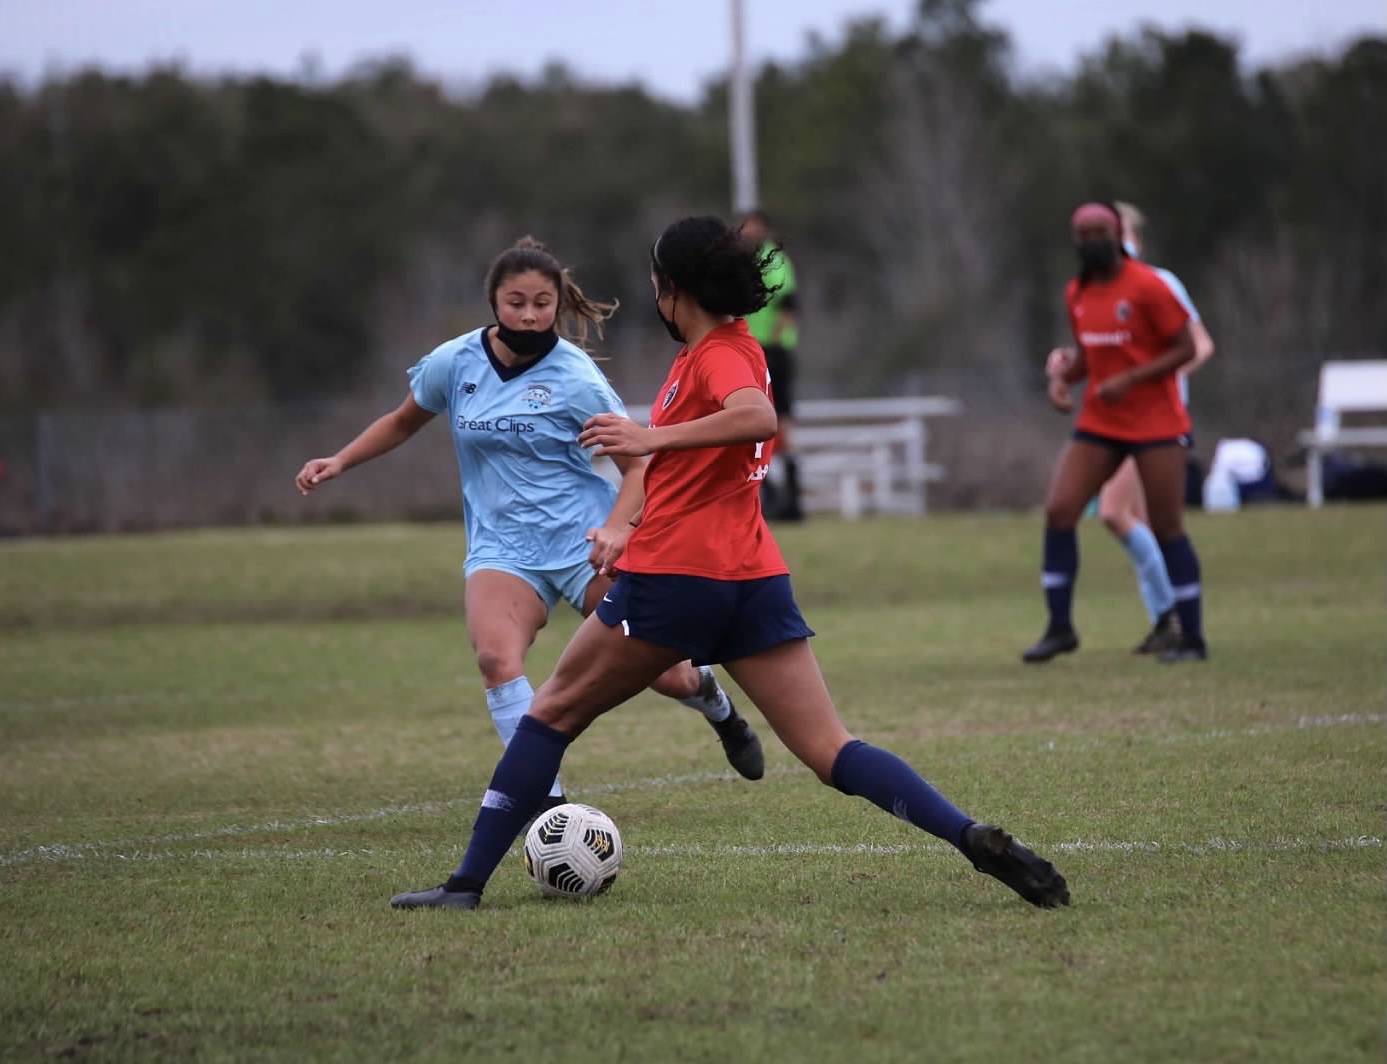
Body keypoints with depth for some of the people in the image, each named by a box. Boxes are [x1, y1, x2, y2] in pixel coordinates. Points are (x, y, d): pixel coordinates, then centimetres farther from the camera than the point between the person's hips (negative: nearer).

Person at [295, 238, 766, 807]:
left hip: (583, 540, -2)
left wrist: (614, 528, -24)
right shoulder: (454, 363, -1)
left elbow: (637, 466, -6)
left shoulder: (576, 379, -10)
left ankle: (714, 701, 38)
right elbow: (403, 421, 19)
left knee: (661, 673, -1)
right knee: (495, 658, -28)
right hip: (501, 544, 2)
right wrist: (339, 462, 9)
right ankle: (546, 798, -21)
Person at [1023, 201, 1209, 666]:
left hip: (1155, 424, -6)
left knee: (1167, 527, -3)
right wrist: (1061, 376, -1)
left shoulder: (1147, 287, -12)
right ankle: (1060, 627, 2)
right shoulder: (1077, 293, 8)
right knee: (1059, 510, -7)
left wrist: (1129, 380, -21)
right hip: (1099, 424, 6)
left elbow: (1185, 349, -12)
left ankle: (1192, 637, 8)